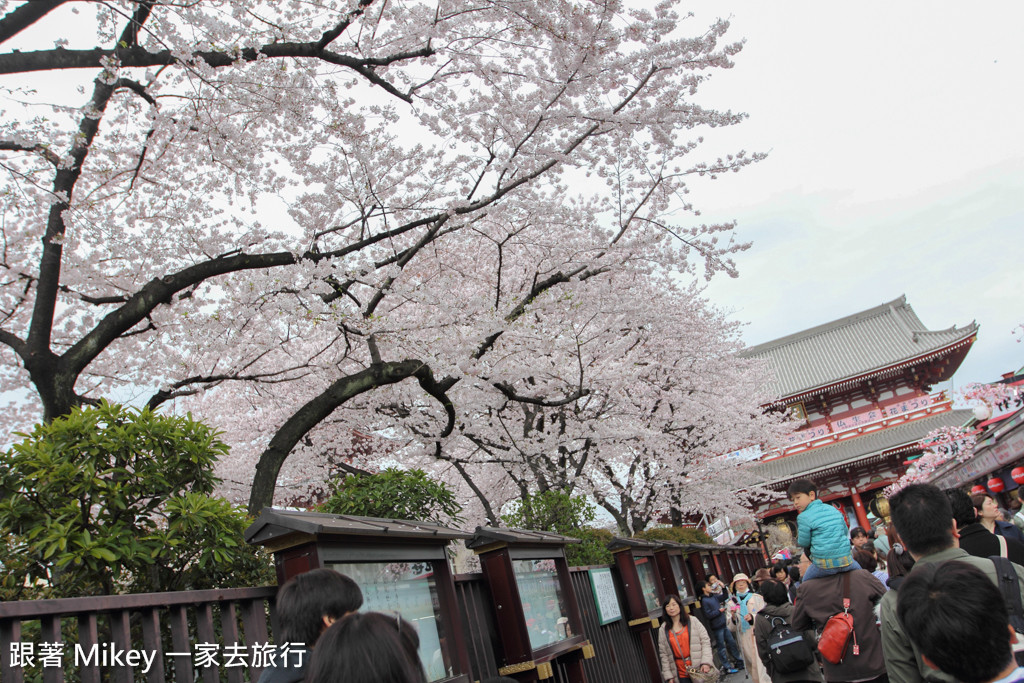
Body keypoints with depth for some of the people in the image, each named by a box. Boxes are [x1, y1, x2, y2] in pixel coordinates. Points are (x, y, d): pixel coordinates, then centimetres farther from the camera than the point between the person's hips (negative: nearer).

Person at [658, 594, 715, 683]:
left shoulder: (693, 621, 2)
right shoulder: (663, 630, 6)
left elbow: (705, 642, -1)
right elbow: (663, 655, 6)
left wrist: (706, 662, -13)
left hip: (700, 669, -1)